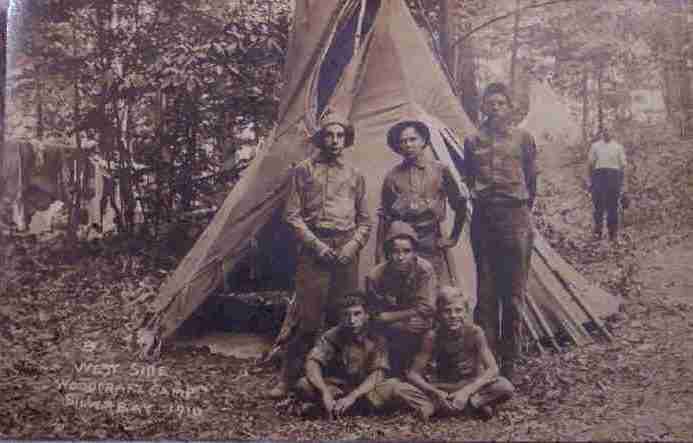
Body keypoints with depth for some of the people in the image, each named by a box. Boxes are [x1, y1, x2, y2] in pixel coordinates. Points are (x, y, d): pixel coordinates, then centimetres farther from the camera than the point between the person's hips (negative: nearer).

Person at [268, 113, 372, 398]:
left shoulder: (354, 176, 15)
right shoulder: (304, 171, 6)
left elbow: (365, 221, 15)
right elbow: (292, 215, 2)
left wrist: (353, 246, -2)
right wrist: (316, 244, -9)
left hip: (346, 251, 3)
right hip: (314, 249, -3)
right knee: (308, 316, -6)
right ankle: (288, 377, 4)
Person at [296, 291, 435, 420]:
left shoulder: (376, 338, -8)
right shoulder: (333, 336, -8)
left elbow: (377, 375, -16)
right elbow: (312, 363, -19)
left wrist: (352, 396, -30)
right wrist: (325, 393, -35)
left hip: (368, 390, -1)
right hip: (338, 389, 1)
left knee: (395, 386, -31)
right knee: (303, 385, -26)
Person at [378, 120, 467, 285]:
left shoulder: (440, 171, 3)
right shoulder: (393, 176, 5)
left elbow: (460, 206, 10)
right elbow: (385, 218, 6)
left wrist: (454, 238, 7)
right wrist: (379, 255, 3)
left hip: (433, 245, 0)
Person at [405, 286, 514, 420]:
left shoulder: (474, 333, -17)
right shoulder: (433, 337, -16)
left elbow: (492, 369, -22)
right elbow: (413, 374, -16)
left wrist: (466, 391, -35)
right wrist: (435, 392, -34)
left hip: (473, 385, -1)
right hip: (444, 389, 1)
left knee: (506, 387, -29)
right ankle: (475, 405, -22)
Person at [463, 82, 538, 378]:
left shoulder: (523, 138, 4)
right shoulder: (473, 141, 8)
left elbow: (531, 179, 13)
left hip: (515, 217, -1)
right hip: (483, 217, 1)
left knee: (514, 290, 2)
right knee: (486, 290, 4)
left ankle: (509, 358, 11)